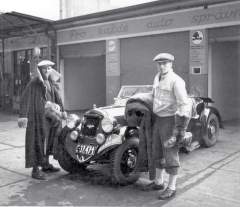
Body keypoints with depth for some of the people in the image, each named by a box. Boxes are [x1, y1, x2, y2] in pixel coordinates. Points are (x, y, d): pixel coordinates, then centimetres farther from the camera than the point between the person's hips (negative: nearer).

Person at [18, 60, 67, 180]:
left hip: (50, 117, 7)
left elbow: (58, 98, 19)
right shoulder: (33, 84, -7)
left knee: (49, 140, 13)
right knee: (38, 142, -7)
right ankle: (36, 169, -3)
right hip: (38, 117, -7)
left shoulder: (52, 84, 12)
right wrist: (23, 116, -23)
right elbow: (25, 100, -14)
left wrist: (62, 111, 11)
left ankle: (46, 165, 26)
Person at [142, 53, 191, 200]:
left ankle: (171, 188, 13)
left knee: (170, 155, 0)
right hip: (159, 120, 9)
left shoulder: (176, 81, -17)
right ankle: (158, 183, 30)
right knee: (158, 153, 16)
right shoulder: (158, 77, 10)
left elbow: (185, 105, -22)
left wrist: (182, 128, -27)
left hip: (170, 121, -9)